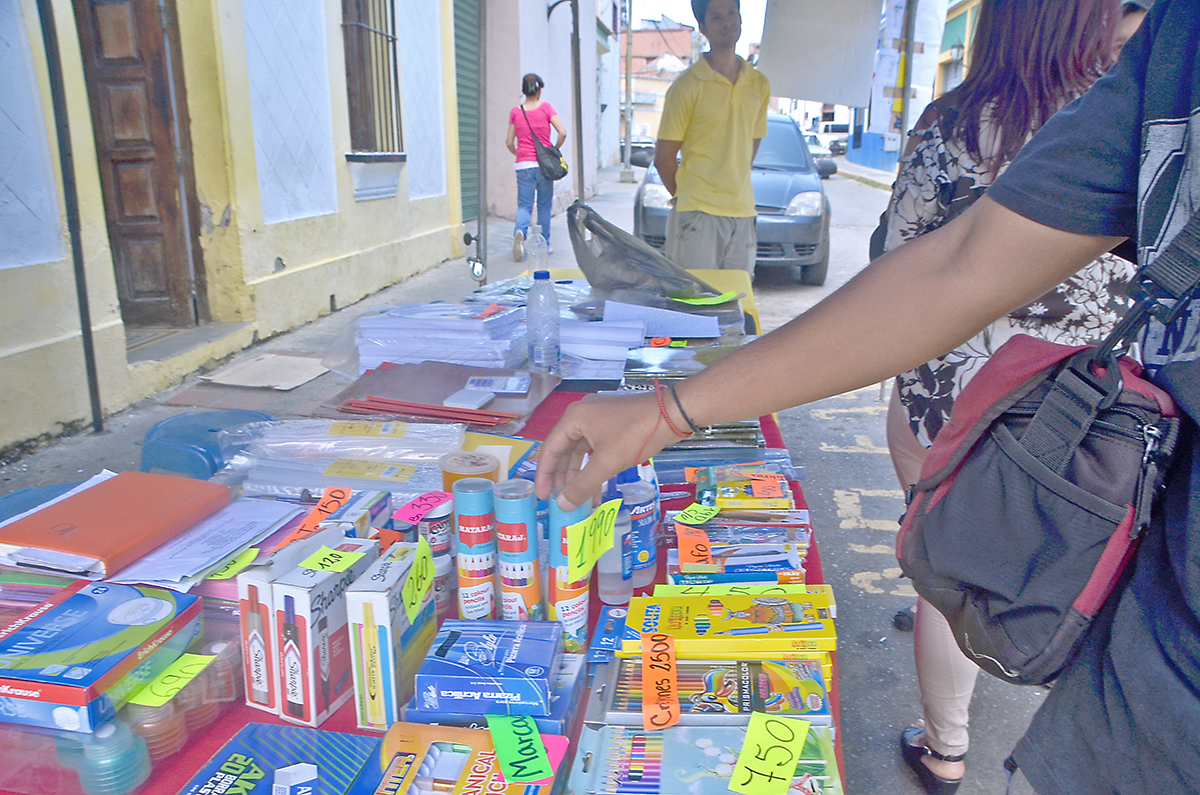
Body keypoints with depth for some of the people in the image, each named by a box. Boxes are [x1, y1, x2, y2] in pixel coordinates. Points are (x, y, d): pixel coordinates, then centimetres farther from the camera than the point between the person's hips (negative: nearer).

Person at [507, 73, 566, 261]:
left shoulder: (515, 111, 4)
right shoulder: (546, 107, -1)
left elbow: (509, 142, 4)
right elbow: (562, 133, -9)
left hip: (523, 166, 1)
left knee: (524, 205, 3)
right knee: (544, 206, 12)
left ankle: (520, 232, -27)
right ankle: (544, 244, 17)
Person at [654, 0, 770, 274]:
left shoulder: (759, 85, 12)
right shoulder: (687, 86, -4)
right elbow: (663, 158, -2)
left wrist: (732, 190, 13)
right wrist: (687, 199, 3)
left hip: (743, 213, 5)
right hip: (697, 216, -5)